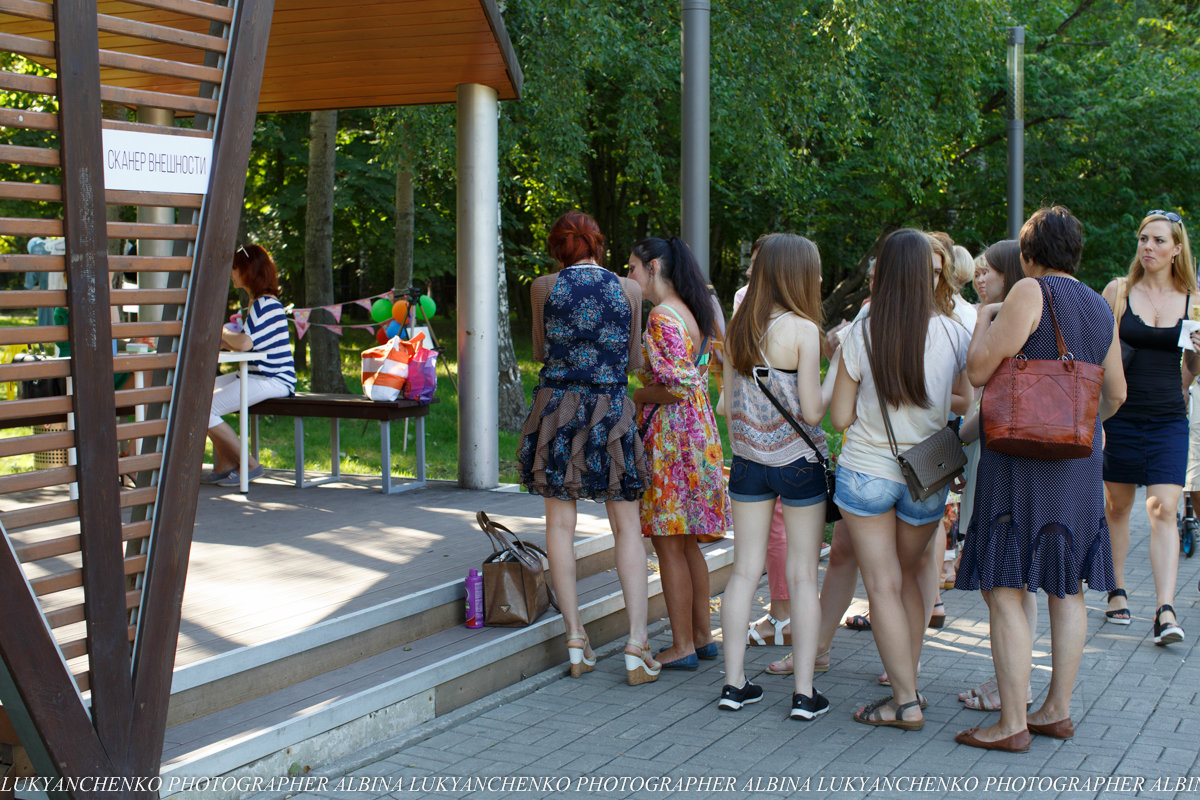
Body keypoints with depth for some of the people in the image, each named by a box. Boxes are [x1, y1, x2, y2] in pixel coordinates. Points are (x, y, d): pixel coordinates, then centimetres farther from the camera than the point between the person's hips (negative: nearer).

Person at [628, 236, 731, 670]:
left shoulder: (661, 318, -16)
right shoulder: (696, 313, 13)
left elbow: (677, 388, -23)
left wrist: (635, 396, -8)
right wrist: (647, 379, 14)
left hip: (669, 435, -9)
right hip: (698, 431, 9)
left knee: (669, 545, -2)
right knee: (689, 544, 16)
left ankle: (682, 647, 4)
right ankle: (703, 635, 22)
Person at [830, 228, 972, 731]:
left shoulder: (862, 335, -12)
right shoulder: (951, 334, -6)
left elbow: (840, 417, -8)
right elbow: (965, 403, 8)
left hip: (866, 472, -3)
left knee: (883, 586, 3)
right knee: (909, 577, 21)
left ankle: (906, 703, 2)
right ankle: (905, 679, 28)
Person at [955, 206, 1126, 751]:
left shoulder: (1032, 292, -11)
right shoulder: (1100, 308, 11)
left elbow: (979, 370, -13)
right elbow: (1116, 393, 19)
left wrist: (984, 320, 5)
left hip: (1021, 459, -8)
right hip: (1079, 462, 8)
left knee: (1003, 591, -4)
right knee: (1066, 589, 13)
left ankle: (1013, 724, -2)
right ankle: (1058, 710, 20)